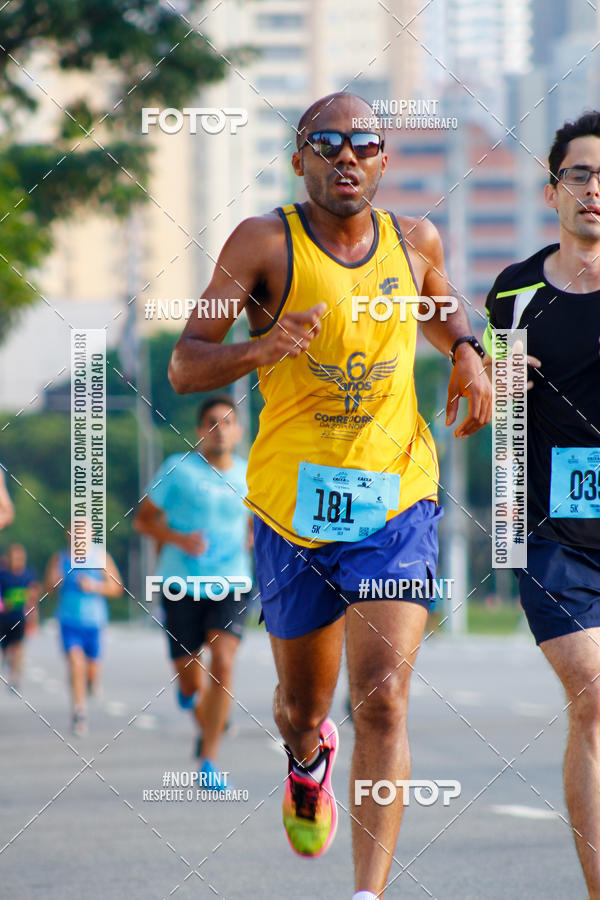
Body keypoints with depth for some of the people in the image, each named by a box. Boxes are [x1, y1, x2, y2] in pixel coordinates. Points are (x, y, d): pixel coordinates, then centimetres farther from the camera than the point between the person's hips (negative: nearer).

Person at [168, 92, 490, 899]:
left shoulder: (414, 240, 5)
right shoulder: (266, 243, -7)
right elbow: (184, 368, -8)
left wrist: (467, 354, 7)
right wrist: (259, 349, -28)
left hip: (397, 504, 1)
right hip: (293, 507, 0)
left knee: (383, 698, -17)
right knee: (302, 705, 18)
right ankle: (309, 759, 56)